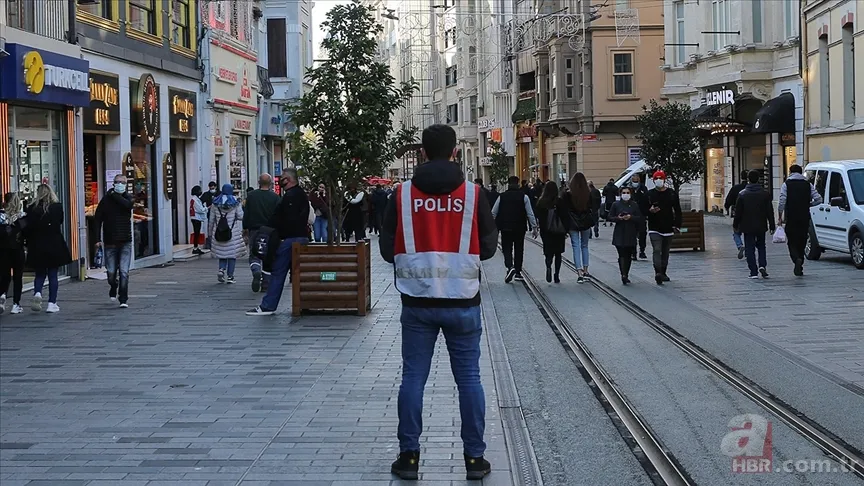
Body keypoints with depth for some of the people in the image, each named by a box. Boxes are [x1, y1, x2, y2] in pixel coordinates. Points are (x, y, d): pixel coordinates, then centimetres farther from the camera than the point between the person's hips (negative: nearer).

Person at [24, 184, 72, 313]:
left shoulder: (33, 209, -6)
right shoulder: (58, 207, -6)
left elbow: (28, 228, -6)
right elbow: (61, 222, 5)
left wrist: (27, 241, 7)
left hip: (37, 246, 0)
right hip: (55, 245, 0)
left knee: (40, 274, 14)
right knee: (53, 275, 6)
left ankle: (37, 293, -11)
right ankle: (52, 303, 5)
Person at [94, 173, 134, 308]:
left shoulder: (127, 197, 5)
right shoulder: (106, 199, 1)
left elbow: (128, 204, -21)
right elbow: (97, 219, 2)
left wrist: (115, 195, -11)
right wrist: (98, 239, -4)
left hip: (125, 242, 0)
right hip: (110, 242, 0)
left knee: (124, 272, -7)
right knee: (111, 272, 6)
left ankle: (123, 299, -4)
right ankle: (113, 290, 36)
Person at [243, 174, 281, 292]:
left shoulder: (251, 196, 0)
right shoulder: (275, 197, -4)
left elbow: (246, 214, 3)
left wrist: (245, 229, 11)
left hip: (254, 230, 0)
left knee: (254, 255, 6)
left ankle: (256, 271, -23)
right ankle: (266, 282, 8)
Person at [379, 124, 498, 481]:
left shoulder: (403, 194, -4)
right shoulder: (473, 194, -5)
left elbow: (387, 249, 0)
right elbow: (488, 247, 0)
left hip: (417, 301, 0)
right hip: (463, 302, 0)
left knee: (413, 378, 8)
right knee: (469, 378, 7)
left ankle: (409, 456, 11)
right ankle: (474, 458, 10)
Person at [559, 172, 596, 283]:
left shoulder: (567, 194, -9)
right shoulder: (589, 194, -3)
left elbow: (563, 209, -8)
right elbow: (592, 209, 2)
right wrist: (592, 223, 10)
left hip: (573, 224, -2)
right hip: (585, 224, 2)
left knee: (576, 247, -1)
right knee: (584, 246, 17)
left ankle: (579, 273, -11)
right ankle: (585, 271, 18)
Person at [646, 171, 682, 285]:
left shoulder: (671, 193, 5)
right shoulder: (649, 194, 1)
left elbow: (677, 210, 8)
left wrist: (677, 225, 1)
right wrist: (650, 210, -17)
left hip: (668, 228, 3)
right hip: (654, 229, -3)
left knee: (665, 252, 13)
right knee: (657, 250, -17)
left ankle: (663, 273, 25)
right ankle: (658, 273, -26)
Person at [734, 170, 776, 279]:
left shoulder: (742, 194, -7)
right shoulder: (765, 194, -3)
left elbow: (738, 212, -4)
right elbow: (770, 212, -1)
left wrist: (735, 225, 7)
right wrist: (772, 226, 5)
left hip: (747, 226, -2)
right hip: (761, 226, 2)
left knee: (750, 249, 3)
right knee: (761, 246, 18)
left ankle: (754, 272, -1)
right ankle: (762, 265, -3)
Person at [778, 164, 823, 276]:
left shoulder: (786, 184, -2)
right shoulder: (808, 185, 6)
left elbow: (782, 202, -12)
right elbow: (819, 199, -2)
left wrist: (780, 216, -4)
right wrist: (808, 204, 13)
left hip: (791, 219, -3)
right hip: (805, 219, 3)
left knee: (792, 242, 3)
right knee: (802, 243, 12)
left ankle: (797, 259, -24)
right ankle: (799, 268, 13)